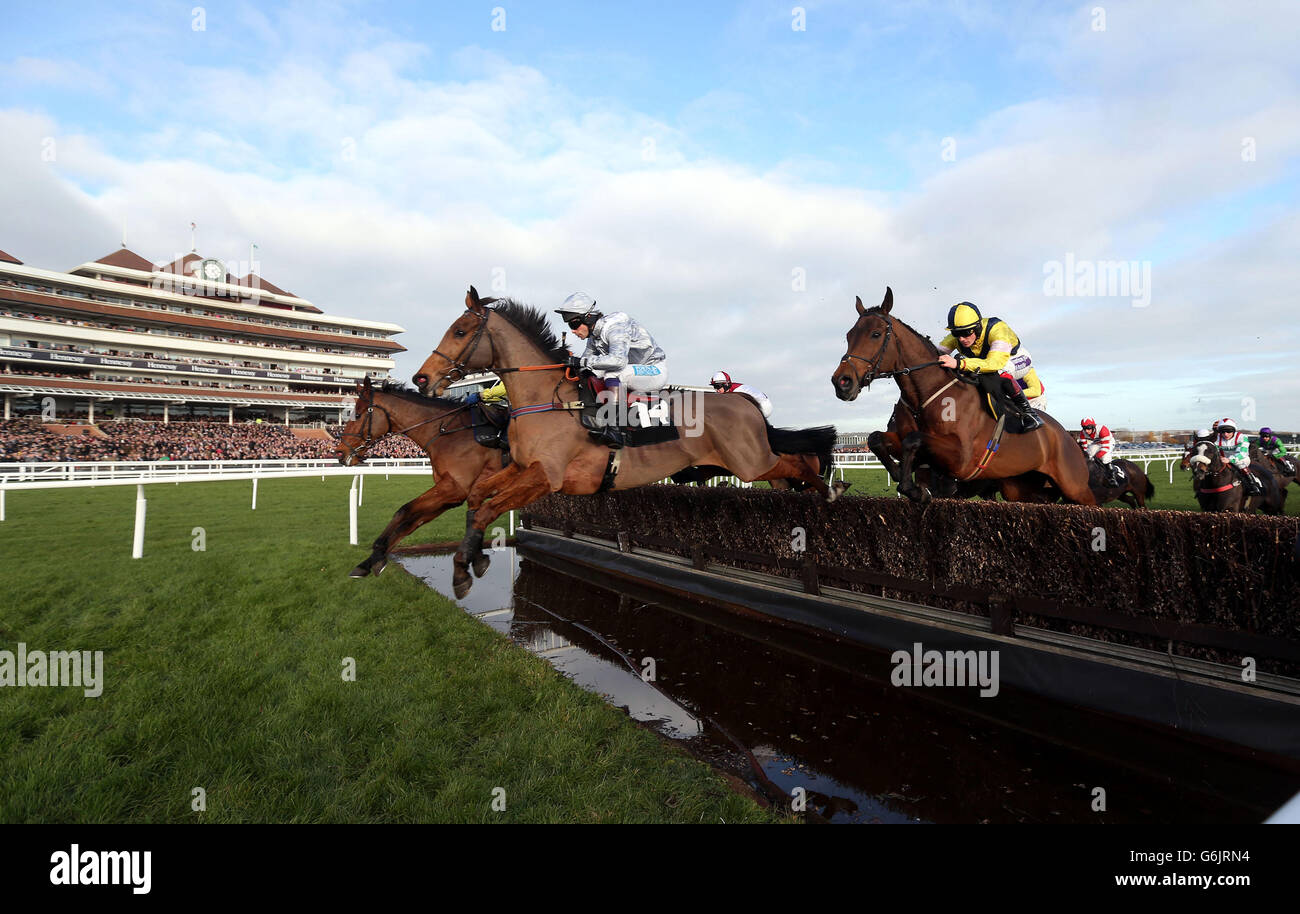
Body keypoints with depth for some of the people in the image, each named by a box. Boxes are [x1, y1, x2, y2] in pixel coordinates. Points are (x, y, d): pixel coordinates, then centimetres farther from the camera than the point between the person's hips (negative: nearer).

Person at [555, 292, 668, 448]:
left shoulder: (614, 327, -24)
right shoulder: (594, 336, 4)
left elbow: (618, 360, -40)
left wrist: (583, 361, -37)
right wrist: (573, 364, -7)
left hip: (656, 370, -9)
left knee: (613, 373, -32)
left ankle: (612, 428, -33)